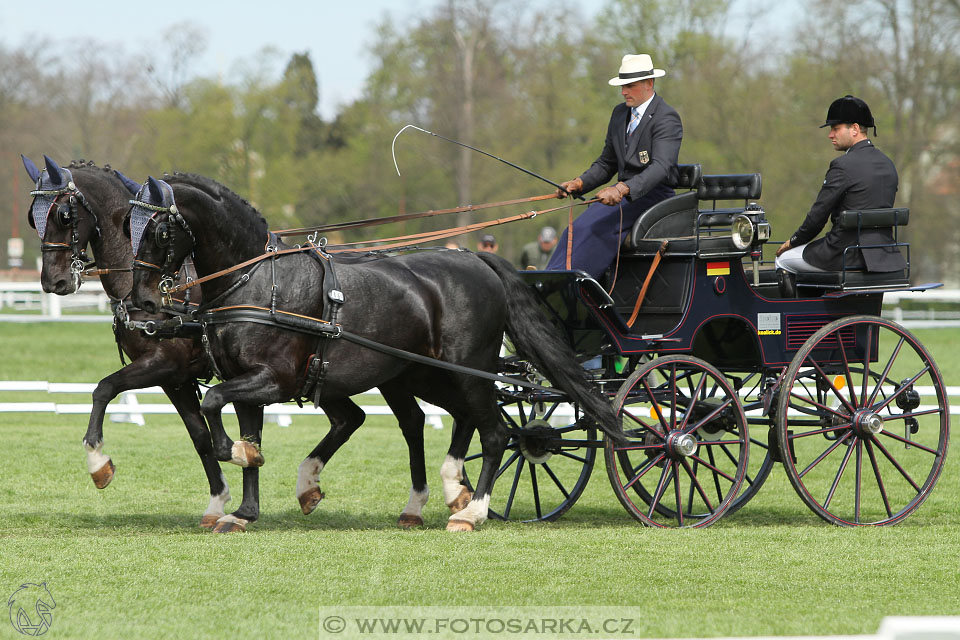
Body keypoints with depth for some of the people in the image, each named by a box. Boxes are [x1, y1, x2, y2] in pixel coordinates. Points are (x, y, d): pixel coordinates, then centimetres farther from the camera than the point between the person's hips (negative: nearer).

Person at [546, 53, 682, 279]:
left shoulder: (667, 118, -10)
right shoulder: (620, 113, 15)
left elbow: (661, 167, -24)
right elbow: (606, 163, 22)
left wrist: (622, 189, -38)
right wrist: (579, 183, 2)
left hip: (653, 196, -7)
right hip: (623, 194, 7)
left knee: (597, 228, -31)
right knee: (577, 229, -21)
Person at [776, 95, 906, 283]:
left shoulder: (842, 166, -15)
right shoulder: (887, 164, 10)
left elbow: (818, 214, -12)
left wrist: (793, 241, 5)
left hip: (848, 255, -8)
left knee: (783, 260, 13)